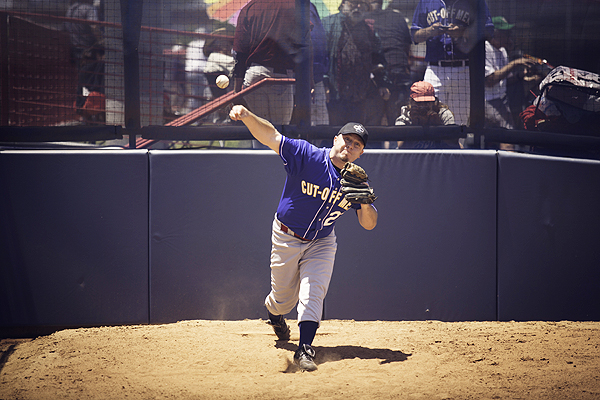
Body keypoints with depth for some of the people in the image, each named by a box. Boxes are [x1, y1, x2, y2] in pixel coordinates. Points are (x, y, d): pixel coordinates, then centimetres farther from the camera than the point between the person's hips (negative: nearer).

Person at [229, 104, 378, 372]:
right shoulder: (307, 156, -21)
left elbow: (368, 224, -7)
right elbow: (270, 136, -31)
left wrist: (365, 203, -30)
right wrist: (246, 116, -50)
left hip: (321, 242, 2)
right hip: (287, 238, -2)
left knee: (313, 294, -15)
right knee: (284, 299, 12)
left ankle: (305, 349, -13)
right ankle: (273, 310, 48)